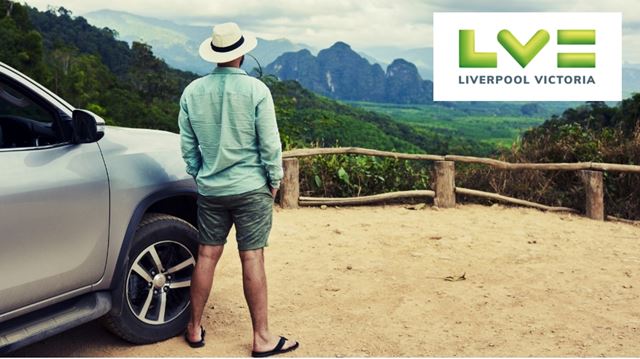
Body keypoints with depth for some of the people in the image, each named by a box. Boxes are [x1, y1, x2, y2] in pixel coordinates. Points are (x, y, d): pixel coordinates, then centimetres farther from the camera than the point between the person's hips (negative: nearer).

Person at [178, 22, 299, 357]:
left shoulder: (192, 92, 0)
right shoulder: (255, 90, -12)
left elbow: (187, 146, 7)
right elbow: (270, 144, -10)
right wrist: (274, 181, 4)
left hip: (210, 189, 4)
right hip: (251, 188, -4)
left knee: (206, 255, 12)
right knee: (252, 259, 1)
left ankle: (194, 328, 23)